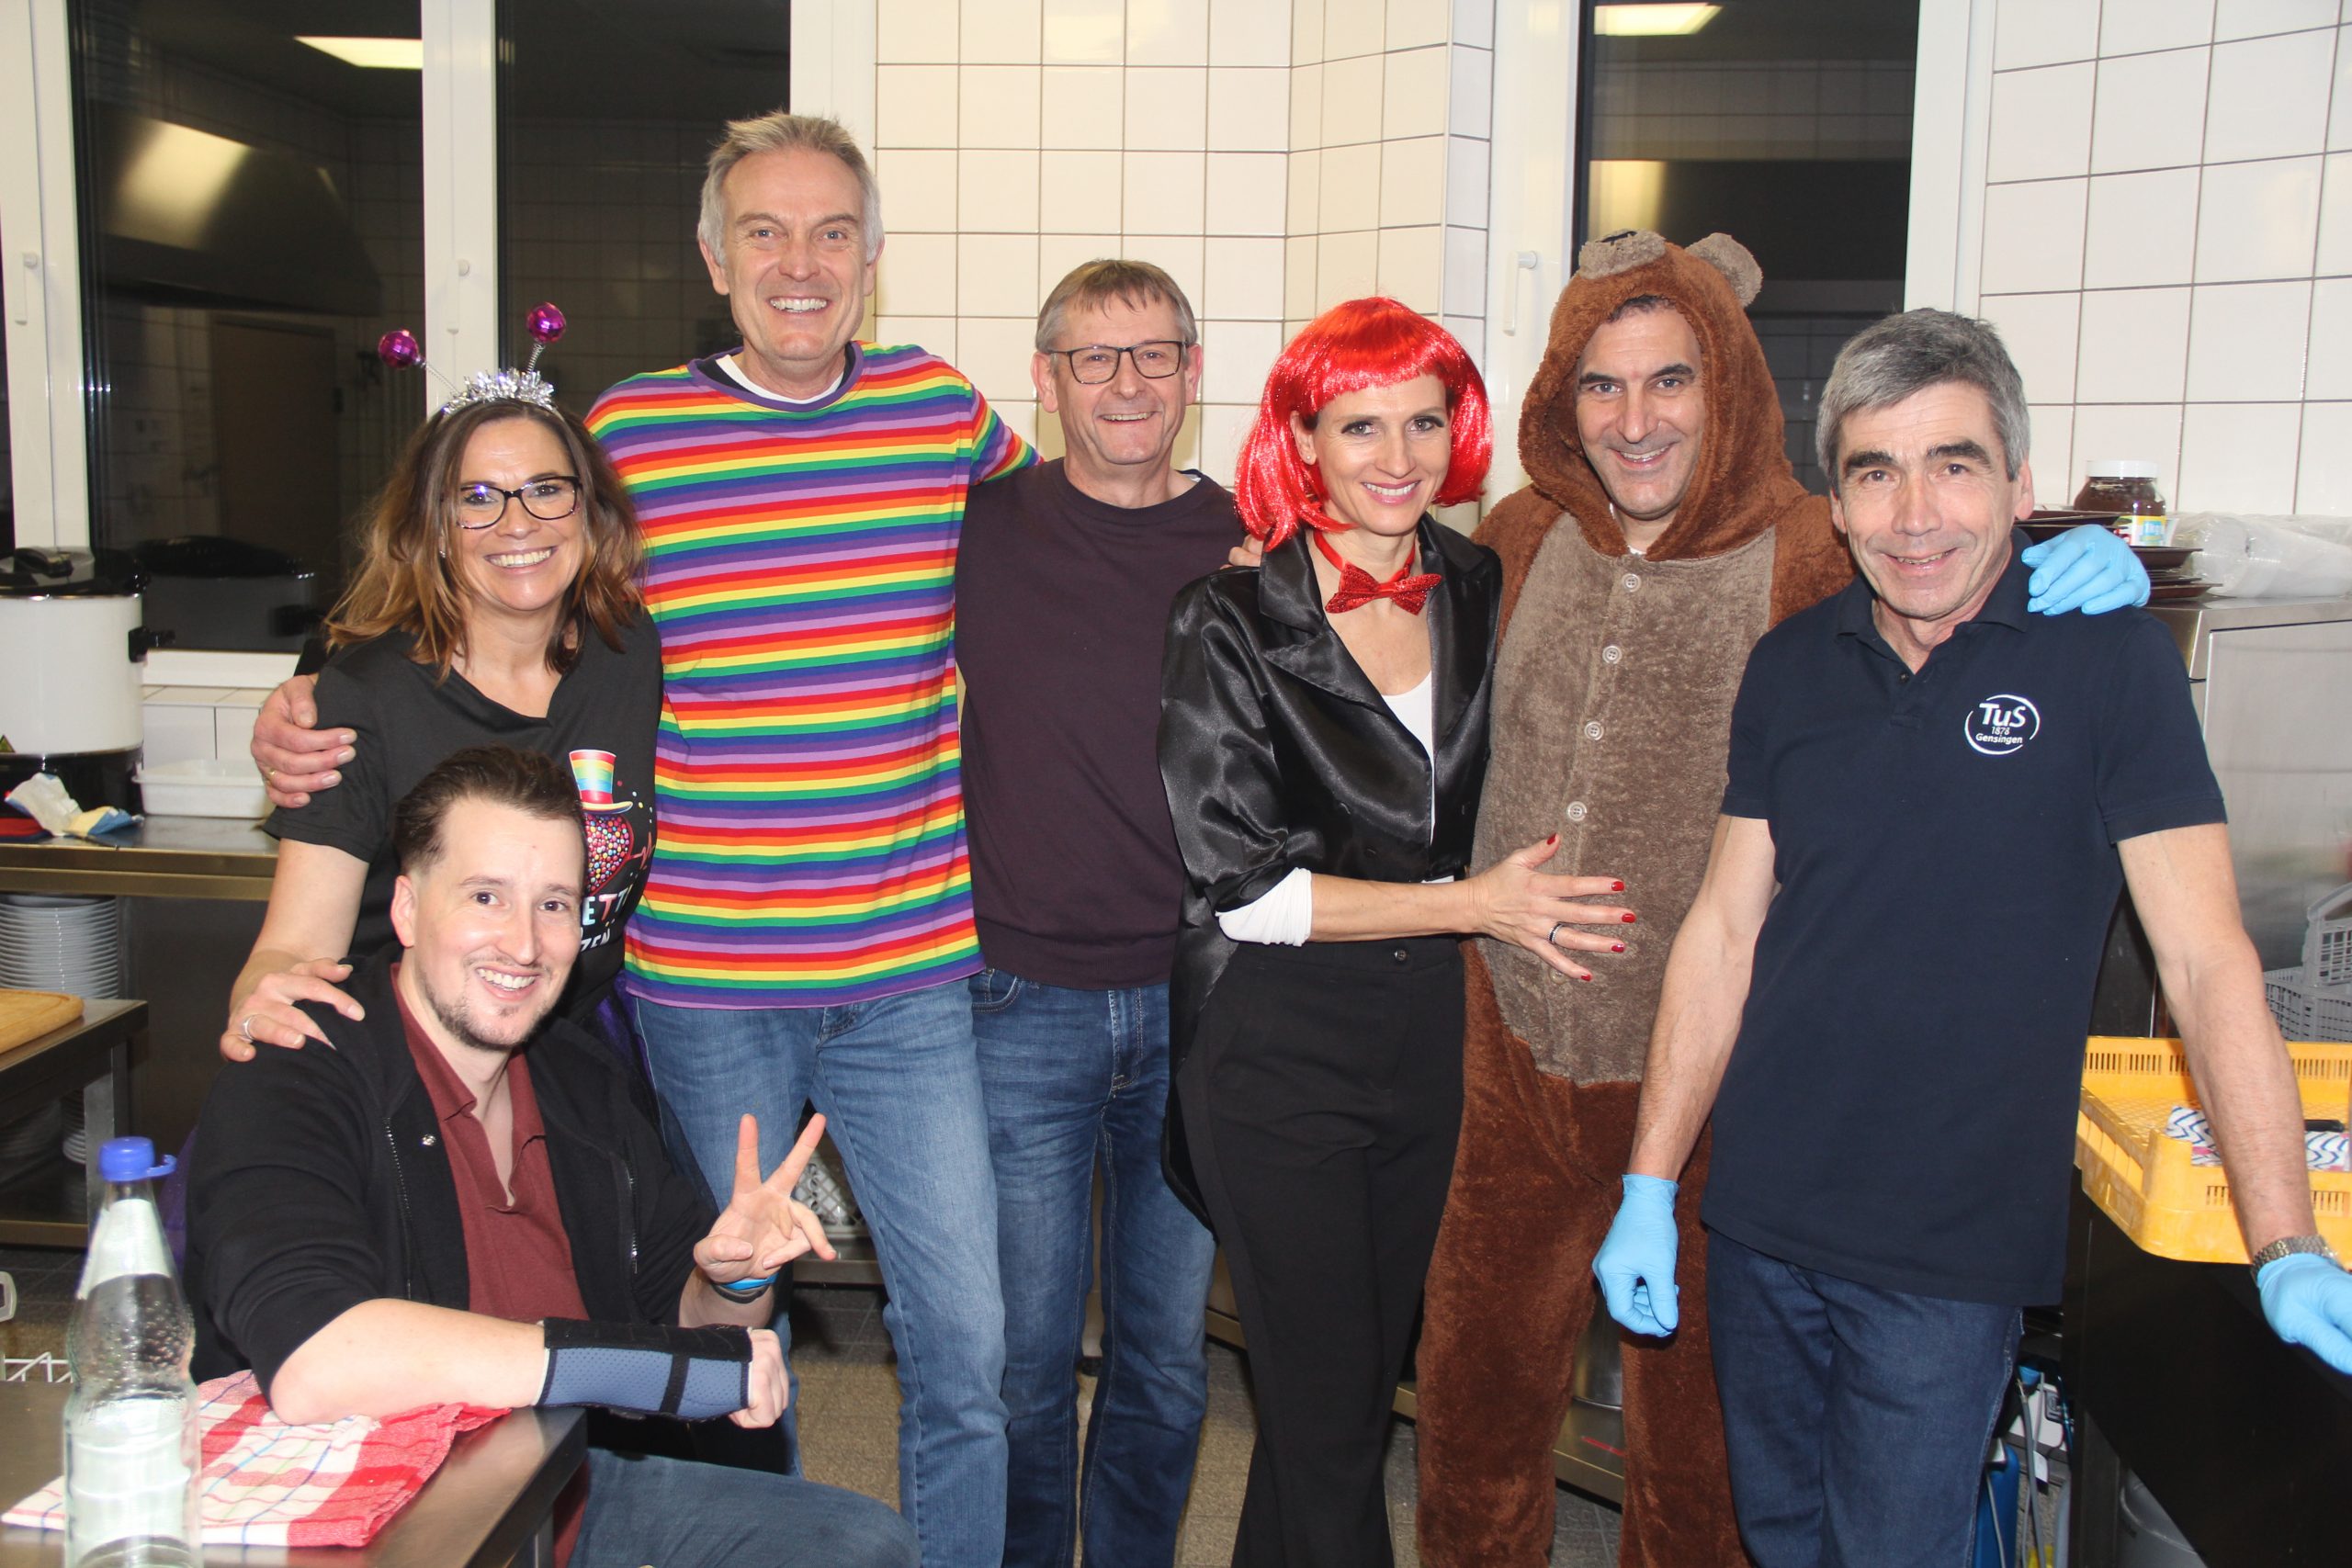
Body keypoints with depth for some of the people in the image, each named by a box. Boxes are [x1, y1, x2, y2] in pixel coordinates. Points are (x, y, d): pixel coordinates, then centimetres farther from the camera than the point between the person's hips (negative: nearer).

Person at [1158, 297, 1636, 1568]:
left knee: (1372, 1375, 17)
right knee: (1323, 1412, 3)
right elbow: (1235, 884, -13)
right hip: (1276, 1046, -5)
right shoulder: (1232, 623, -10)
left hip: (1428, 1034, 5)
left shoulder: (1485, 593, 3)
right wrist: (1471, 904, -14)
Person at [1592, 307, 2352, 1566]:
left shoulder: (2107, 659, -8)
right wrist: (1648, 1188, 4)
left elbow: (2205, 958, -10)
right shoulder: (1790, 668, 2)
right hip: (1760, 1224, 4)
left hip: (1954, 1251, -4)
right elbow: (1723, 932, 5)